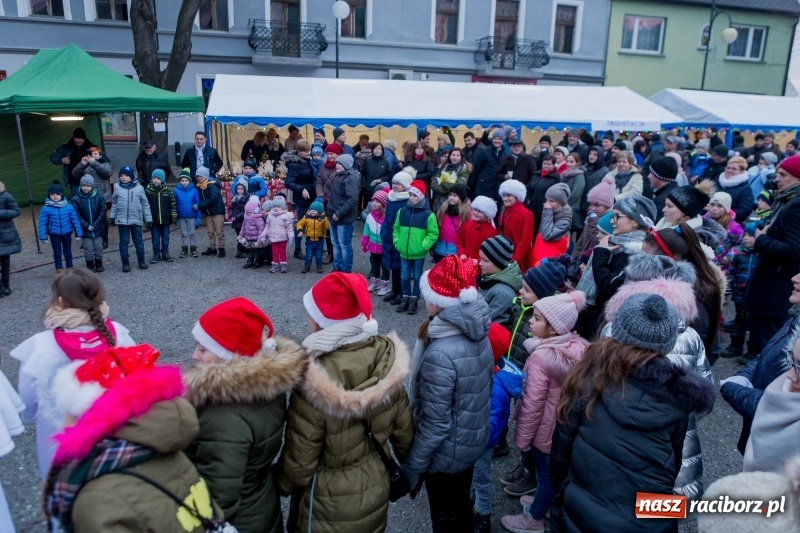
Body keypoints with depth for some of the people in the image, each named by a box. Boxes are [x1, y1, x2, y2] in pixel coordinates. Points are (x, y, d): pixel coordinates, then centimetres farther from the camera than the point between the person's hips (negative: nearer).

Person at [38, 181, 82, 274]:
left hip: (67, 233, 2)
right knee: (57, 253, 8)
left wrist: (78, 233, 0)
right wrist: (43, 236, -10)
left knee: (68, 252, 16)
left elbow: (75, 220, -1)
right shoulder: (46, 209, -11)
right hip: (54, 235, -2)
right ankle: (59, 271, 18)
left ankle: (70, 269, 29)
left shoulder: (69, 207, -7)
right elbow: (42, 224, -7)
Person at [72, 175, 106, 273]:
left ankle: (99, 264, 25)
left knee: (98, 247, 9)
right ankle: (90, 266, 18)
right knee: (88, 248, 3)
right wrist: (86, 226, -14)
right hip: (85, 230, -1)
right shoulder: (76, 199, -7)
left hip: (97, 229, 1)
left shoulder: (99, 197, -5)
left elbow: (102, 212, -4)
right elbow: (77, 215, -6)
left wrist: (95, 225, -11)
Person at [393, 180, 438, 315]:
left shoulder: (428, 214, -10)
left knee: (417, 277, 11)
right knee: (404, 277, 12)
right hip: (404, 252, 3)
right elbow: (396, 229, 11)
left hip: (419, 254, -3)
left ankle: (414, 299, 24)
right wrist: (397, 243, 0)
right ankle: (406, 298, 28)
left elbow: (433, 234, -7)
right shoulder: (402, 211, 1)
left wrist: (422, 246, -13)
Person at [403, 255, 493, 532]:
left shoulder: (441, 355, -33)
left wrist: (410, 470, -15)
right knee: (461, 506, 29)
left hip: (447, 452, -7)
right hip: (473, 439, 7)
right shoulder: (477, 334, -8)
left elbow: (434, 425, -27)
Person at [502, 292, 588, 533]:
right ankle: (544, 501, 50)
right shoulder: (578, 348, -10)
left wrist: (522, 437, -11)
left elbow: (532, 403, -24)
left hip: (546, 429, -6)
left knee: (545, 474, 15)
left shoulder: (541, 356, -30)